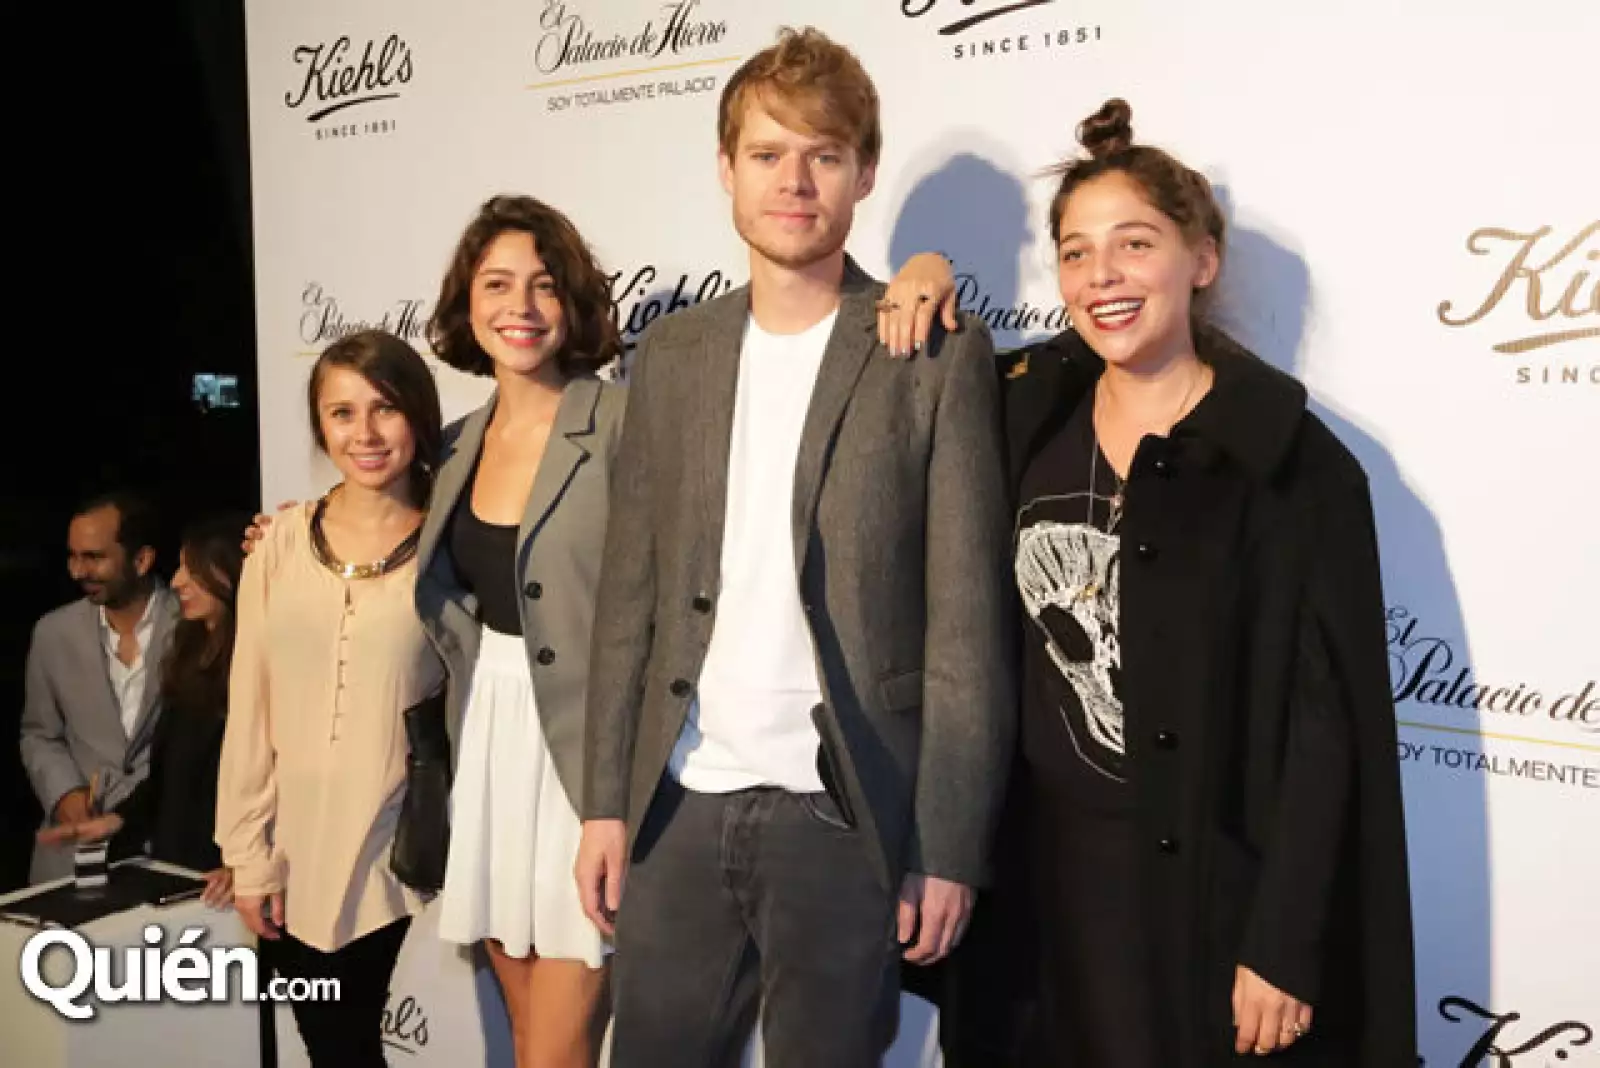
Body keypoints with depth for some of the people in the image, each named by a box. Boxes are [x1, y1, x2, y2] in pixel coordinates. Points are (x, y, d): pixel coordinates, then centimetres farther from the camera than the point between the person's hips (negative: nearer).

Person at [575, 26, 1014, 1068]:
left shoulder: (939, 356, -4)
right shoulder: (671, 353, 8)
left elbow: (968, 623, -6)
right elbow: (631, 592, 9)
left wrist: (948, 847, -9)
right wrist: (607, 799, 6)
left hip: (842, 816, -3)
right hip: (682, 805, 4)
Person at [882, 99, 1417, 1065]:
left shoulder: (1293, 465, -12)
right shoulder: (1031, 412, 0)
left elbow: (1329, 725, -12)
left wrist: (1285, 947, -14)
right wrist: (929, 279, 0)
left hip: (1216, 893, -4)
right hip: (1048, 875, 4)